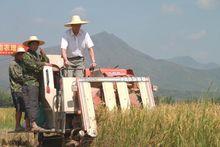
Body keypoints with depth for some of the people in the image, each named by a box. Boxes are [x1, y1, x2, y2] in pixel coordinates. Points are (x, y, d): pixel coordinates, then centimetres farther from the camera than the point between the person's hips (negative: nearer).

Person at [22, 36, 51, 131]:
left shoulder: (38, 56, 24)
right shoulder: (26, 55, 0)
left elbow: (47, 63, 19)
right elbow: (31, 64, -15)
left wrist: (44, 55, 5)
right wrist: (43, 64, -13)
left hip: (37, 83, 8)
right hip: (29, 83, -8)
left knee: (35, 105, 6)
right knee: (32, 104, -13)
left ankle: (33, 124, 8)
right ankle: (34, 125, -18)